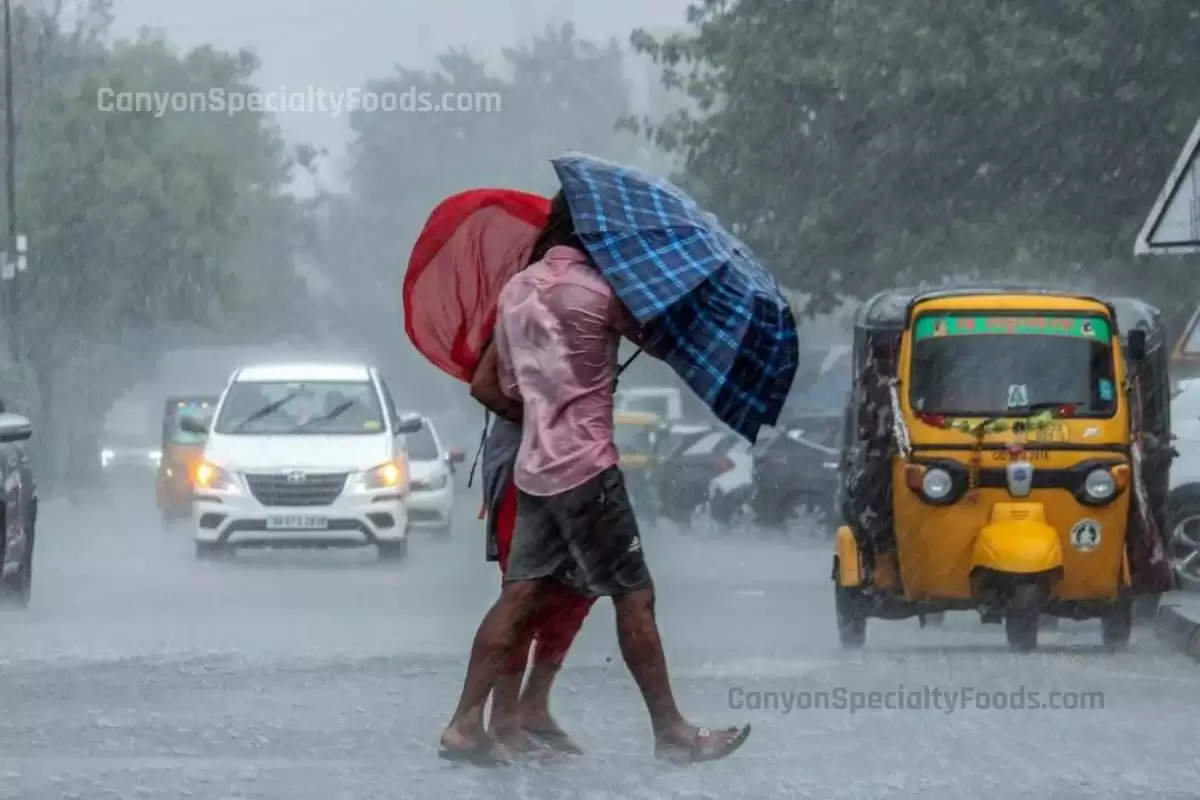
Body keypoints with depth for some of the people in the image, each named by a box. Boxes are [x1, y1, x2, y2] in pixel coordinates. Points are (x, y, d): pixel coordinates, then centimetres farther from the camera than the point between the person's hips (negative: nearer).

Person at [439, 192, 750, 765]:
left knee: (520, 595, 5)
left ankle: (464, 724, -1)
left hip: (534, 469, 7)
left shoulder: (515, 291, 11)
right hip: (586, 467, -7)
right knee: (634, 597, -1)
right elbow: (657, 341, 2)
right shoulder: (597, 292, -11)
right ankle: (672, 732, 2)